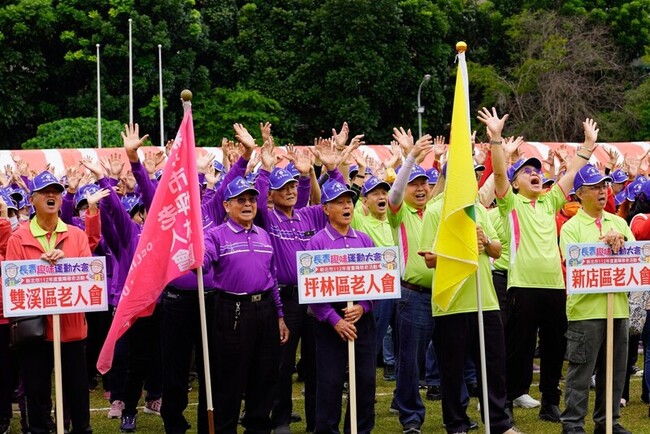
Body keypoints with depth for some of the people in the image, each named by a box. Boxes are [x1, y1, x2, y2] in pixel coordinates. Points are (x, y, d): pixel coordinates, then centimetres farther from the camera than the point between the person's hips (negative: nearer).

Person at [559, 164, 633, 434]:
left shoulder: (618, 223, 14)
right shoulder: (571, 227, -2)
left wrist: (620, 241, -11)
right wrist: (605, 243, -17)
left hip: (617, 307, 5)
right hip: (586, 308, -5)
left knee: (615, 371, 11)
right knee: (581, 371, -2)